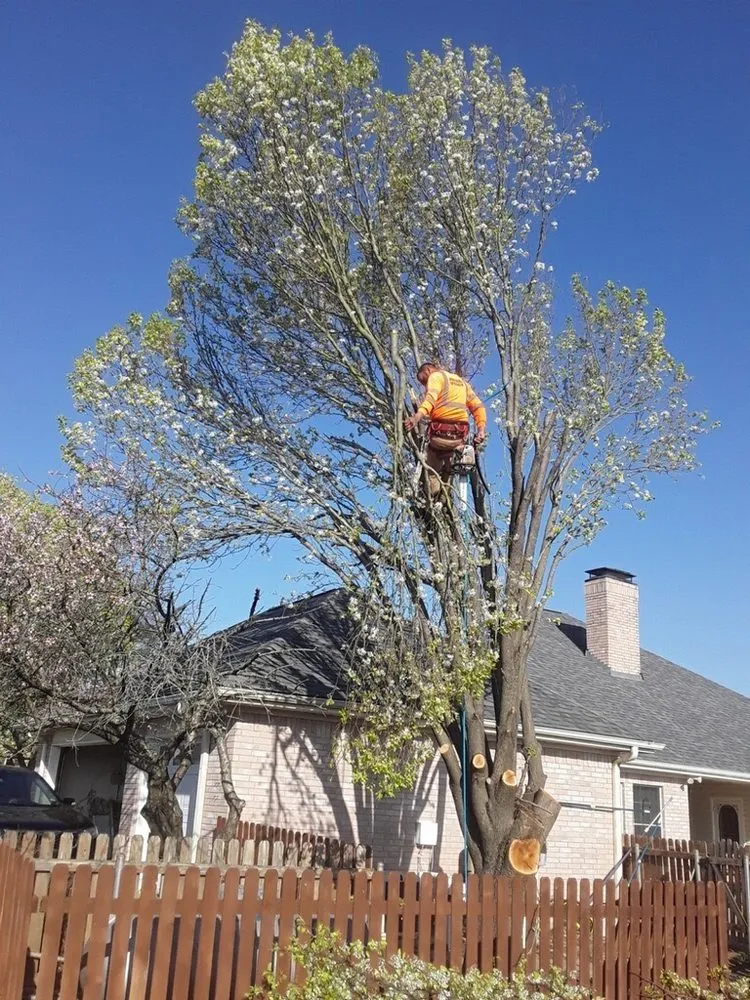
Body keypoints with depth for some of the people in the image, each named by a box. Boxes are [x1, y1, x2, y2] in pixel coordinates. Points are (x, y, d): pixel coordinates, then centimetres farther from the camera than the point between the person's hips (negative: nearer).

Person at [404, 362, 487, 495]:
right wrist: (481, 429, 8)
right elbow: (478, 406, 16)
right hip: (460, 435, 6)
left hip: (441, 431, -6)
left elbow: (430, 398, -17)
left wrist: (417, 416, -33)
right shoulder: (461, 381, 26)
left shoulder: (436, 376, 5)